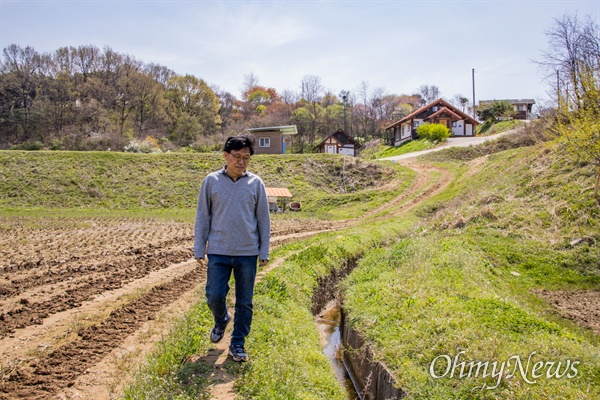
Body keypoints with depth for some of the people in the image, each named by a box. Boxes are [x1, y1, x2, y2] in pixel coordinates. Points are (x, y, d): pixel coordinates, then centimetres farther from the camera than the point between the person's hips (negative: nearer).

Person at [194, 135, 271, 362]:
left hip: (248, 253, 1)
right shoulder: (211, 181, 0)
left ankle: (237, 344, 22)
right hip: (218, 252, 0)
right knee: (214, 296, 0)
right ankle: (221, 320, 34)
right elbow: (202, 216, 4)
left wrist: (264, 251, 3)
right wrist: (199, 249, 2)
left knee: (244, 302, 7)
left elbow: (263, 219, 4)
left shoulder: (256, 183, 1)